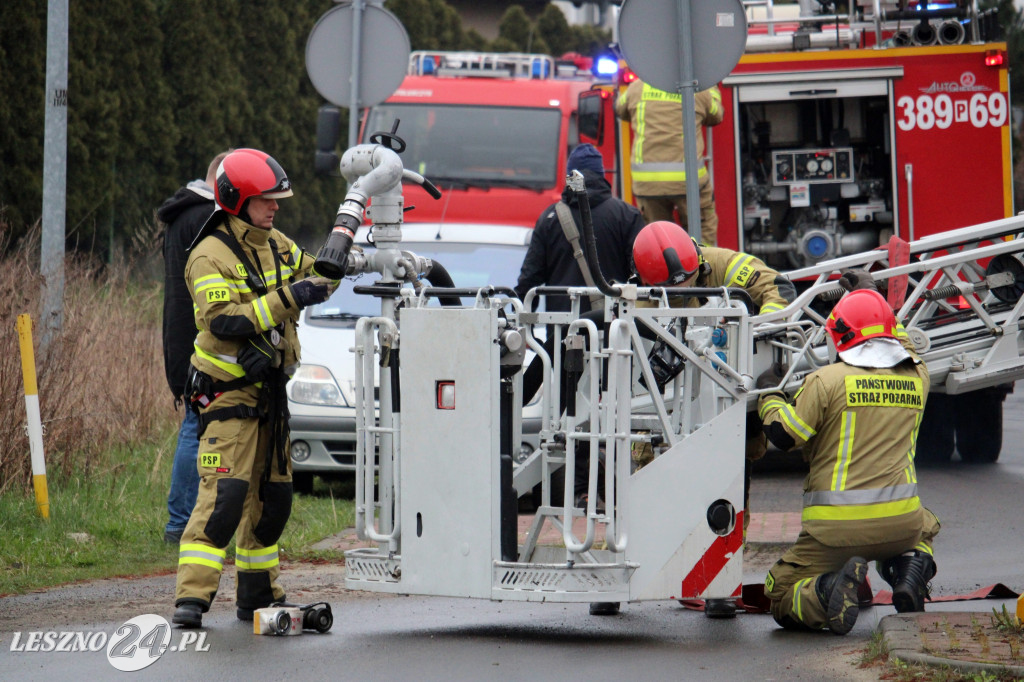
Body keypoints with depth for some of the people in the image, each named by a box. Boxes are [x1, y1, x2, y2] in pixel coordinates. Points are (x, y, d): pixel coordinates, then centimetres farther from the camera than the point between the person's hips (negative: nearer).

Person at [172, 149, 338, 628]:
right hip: (229, 394, -8)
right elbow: (224, 321, -25)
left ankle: (258, 596, 25)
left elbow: (312, 278, 24)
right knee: (225, 494, -18)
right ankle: (191, 597, -20)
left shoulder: (276, 246, 10)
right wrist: (285, 300, -27)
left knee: (272, 497, 14)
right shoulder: (210, 257, -15)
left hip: (270, 391, 8)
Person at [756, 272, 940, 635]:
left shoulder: (827, 380, -8)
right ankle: (912, 565, 2)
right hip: (899, 520, 4)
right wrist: (871, 296, 41)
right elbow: (900, 346, 31)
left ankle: (829, 591, -23)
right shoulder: (916, 378, 8)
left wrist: (769, 394, 14)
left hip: (837, 527, -3)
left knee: (780, 598, 12)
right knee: (924, 528, 40)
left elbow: (783, 434, -6)